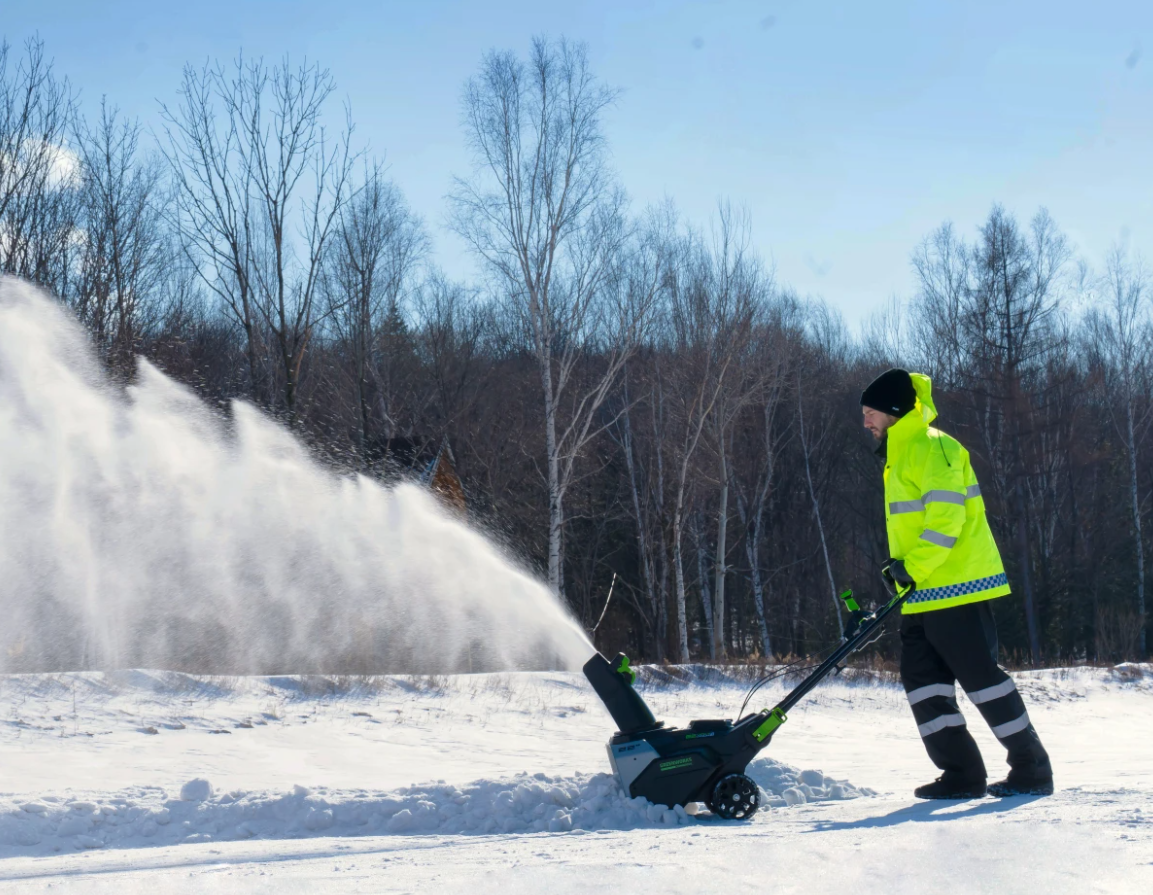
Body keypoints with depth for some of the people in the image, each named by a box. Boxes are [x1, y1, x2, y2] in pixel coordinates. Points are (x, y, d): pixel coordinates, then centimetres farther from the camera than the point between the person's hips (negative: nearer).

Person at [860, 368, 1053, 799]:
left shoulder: (931, 447, -10)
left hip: (955, 586, -10)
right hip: (923, 595, 10)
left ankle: (1033, 770, 1)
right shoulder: (901, 454, 21)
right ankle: (962, 774, 7)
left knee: (981, 677, -7)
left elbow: (946, 515, -20)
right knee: (923, 682, 5)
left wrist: (914, 566, -20)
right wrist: (901, 567, 14)